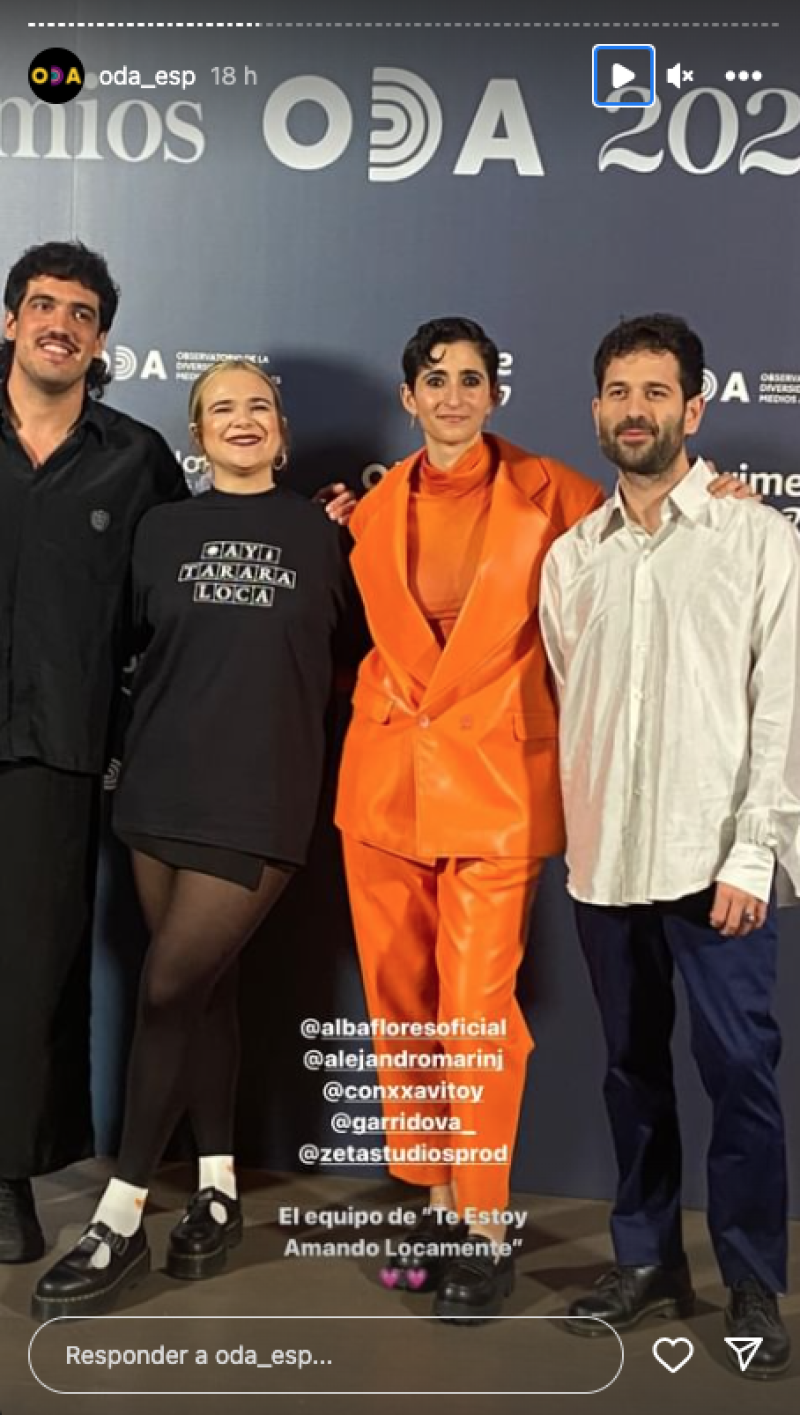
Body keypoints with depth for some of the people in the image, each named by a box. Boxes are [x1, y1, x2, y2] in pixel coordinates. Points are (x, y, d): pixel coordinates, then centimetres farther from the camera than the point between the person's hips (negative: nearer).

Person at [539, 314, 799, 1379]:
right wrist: (579, 833, 3)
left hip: (714, 857, -3)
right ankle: (647, 1261, 27)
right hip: (603, 857, 4)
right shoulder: (571, 556, 11)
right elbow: (565, 704, 13)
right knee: (633, 1068, 12)